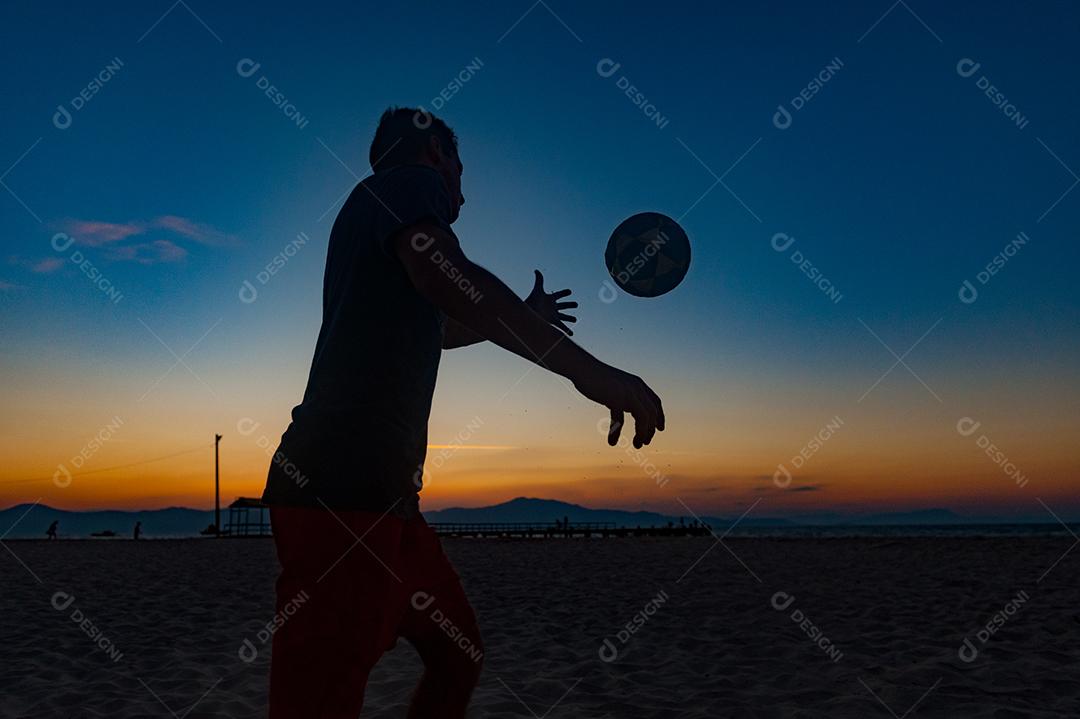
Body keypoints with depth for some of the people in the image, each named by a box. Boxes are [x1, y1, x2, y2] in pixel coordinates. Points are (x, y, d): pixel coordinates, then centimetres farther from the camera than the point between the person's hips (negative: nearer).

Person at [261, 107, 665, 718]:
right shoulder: (411, 180, 0)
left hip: (378, 491, 10)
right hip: (344, 490, -10)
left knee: (459, 653, 17)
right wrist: (583, 366, -27)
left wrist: (526, 318, 58)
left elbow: (433, 329, 45)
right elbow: (445, 276, -24)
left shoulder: (376, 208, 29)